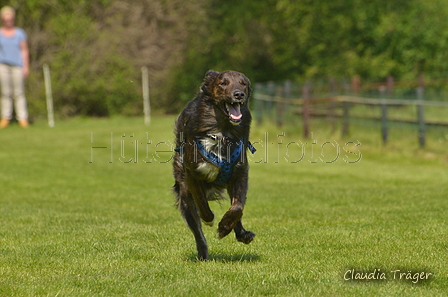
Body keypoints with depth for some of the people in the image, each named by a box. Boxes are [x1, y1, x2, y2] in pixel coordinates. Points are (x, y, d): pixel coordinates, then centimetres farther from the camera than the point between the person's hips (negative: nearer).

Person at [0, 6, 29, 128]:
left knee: (19, 93, -4)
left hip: (17, 65, -1)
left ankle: (22, 118, -3)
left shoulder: (20, 33, 6)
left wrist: (26, 67, -1)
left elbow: (24, 51, 5)